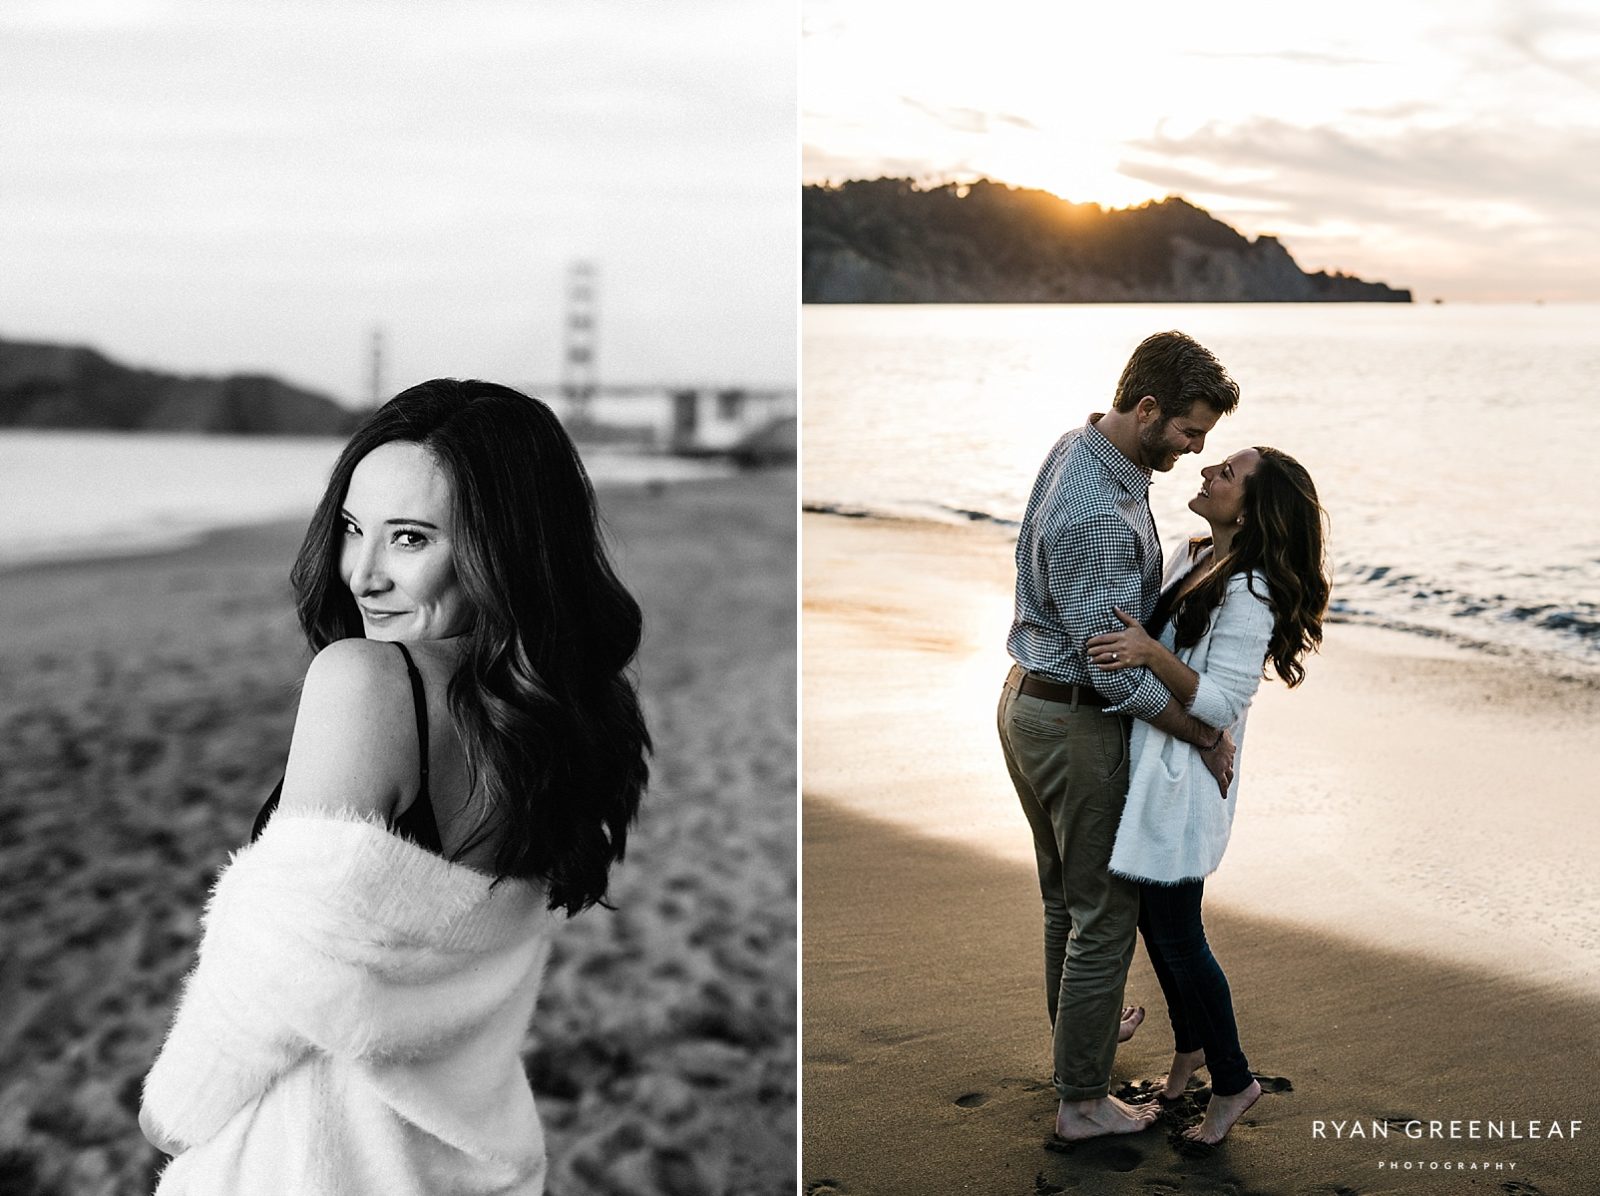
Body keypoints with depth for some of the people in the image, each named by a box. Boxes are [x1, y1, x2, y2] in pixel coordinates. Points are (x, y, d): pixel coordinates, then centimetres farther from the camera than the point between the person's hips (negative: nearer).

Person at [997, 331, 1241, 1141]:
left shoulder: (1079, 447, 3)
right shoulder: (1098, 515, -30)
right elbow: (1116, 669, -25)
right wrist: (1209, 738, -14)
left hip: (1029, 701, 10)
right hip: (1076, 723, -10)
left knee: (1066, 894, 26)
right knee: (1104, 912, 3)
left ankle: (1079, 1028, 46)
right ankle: (1082, 1100, 13)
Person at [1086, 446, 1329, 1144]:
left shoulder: (1250, 595, -22)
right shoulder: (1193, 556, 5)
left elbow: (1222, 704, -24)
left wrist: (1150, 654, -35)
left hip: (1183, 781, -9)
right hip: (1145, 765, 9)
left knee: (1176, 935, 3)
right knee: (1155, 923, 20)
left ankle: (1232, 1081, 20)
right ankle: (1190, 1047, 40)